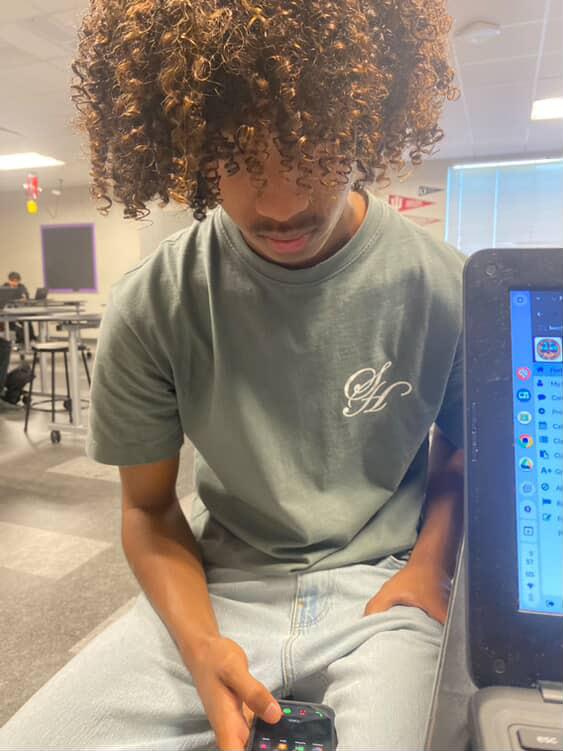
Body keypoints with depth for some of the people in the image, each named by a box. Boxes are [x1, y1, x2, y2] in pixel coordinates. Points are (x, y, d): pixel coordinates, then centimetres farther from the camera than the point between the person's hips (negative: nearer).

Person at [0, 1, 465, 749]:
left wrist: (428, 570, -10)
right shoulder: (152, 306, -12)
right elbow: (148, 508, -1)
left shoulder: (446, 289, -11)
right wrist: (200, 643, -16)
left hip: (380, 589, 0)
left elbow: (462, 461, 7)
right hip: (220, 586, 1)